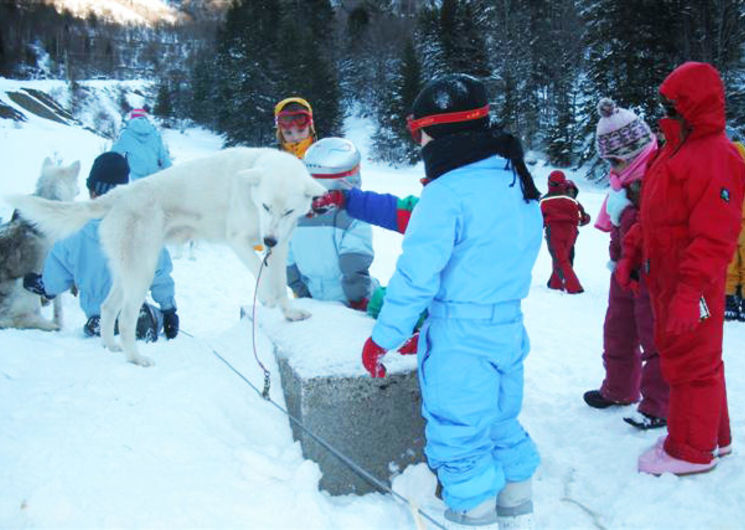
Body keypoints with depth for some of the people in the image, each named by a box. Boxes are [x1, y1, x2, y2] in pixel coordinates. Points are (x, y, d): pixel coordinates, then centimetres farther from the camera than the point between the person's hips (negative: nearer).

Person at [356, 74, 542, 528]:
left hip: (459, 338, -8)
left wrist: (383, 339, -9)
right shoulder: (520, 184, 8)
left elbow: (417, 274, -19)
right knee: (502, 423, 23)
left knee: (459, 436, 5)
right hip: (510, 325, 9)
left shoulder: (447, 192, -18)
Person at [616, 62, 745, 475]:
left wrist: (691, 289, -29)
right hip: (666, 279, 10)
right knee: (680, 356, 19)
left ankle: (692, 450, 16)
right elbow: (652, 216, 21)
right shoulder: (676, 151, 15)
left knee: (690, 362, 1)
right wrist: (631, 253, 16)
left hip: (692, 285, -10)